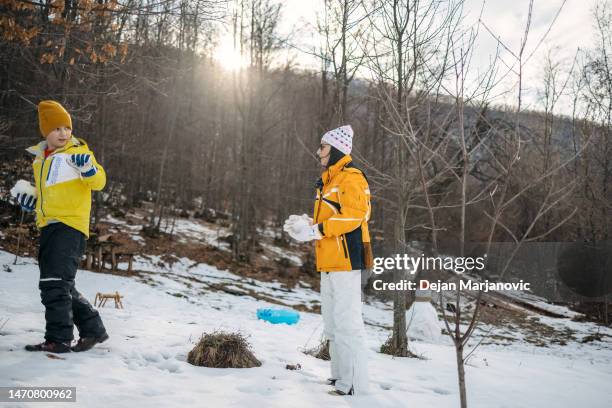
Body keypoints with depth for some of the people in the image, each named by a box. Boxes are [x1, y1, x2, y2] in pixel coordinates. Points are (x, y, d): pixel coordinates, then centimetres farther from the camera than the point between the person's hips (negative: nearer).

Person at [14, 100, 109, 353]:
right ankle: (93, 329, 23)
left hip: (70, 224, -8)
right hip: (48, 226, 8)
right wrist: (32, 199, 13)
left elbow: (99, 182, -11)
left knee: (55, 283, -14)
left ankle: (58, 339, -7)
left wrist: (88, 169, -30)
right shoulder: (40, 158, 19)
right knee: (62, 286, 12)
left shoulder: (77, 153, -2)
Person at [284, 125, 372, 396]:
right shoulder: (329, 181, 21)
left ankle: (355, 383, -2)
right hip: (330, 262, 10)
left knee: (346, 322, -8)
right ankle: (340, 376, 25)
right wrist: (306, 224, 5)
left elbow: (352, 216, -21)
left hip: (345, 259, -10)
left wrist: (314, 230, -21)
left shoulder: (351, 178, -10)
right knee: (332, 323, 15)